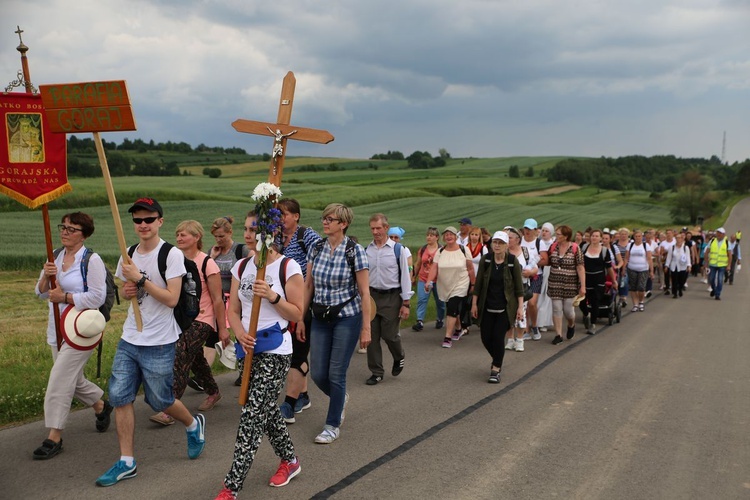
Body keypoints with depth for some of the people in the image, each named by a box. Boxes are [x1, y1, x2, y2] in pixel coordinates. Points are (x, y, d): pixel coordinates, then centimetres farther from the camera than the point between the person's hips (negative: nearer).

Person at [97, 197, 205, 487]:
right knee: (119, 396, 2)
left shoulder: (172, 254, -12)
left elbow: (172, 299, -18)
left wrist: (140, 278, -20)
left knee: (160, 401, 5)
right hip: (129, 340, 6)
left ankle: (194, 425, 36)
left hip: (159, 343, -6)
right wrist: (126, 291, -2)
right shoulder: (129, 256, 8)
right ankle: (127, 462, 13)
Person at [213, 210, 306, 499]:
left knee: (252, 415, -7)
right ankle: (290, 460, 38)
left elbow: (298, 315, -7)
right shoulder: (242, 267, 7)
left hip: (275, 351, -6)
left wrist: (272, 296, -21)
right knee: (266, 410, 17)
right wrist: (241, 335, -12)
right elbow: (233, 310, 8)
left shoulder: (288, 267, -10)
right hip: (250, 348, 6)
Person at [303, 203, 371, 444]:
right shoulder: (316, 248, 2)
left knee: (336, 373, -1)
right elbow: (308, 286, 8)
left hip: (347, 317, -5)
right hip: (320, 318, 5)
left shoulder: (355, 251, -11)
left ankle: (333, 426, 17)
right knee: (317, 373, 6)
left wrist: (366, 328, -10)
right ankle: (341, 397, 38)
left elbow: (364, 292, -9)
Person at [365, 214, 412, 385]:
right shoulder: (367, 250, 5)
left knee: (390, 334, -1)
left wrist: (405, 303, -6)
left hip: (391, 297, -3)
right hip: (371, 295, 3)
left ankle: (399, 358, 31)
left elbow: (405, 275, -3)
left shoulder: (397, 249, -5)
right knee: (372, 336, 4)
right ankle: (376, 372, 18)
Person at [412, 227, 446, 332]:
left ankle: (440, 319, 30)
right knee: (421, 299, -9)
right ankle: (420, 321, -12)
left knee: (439, 301, 12)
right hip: (423, 279, 2)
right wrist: (414, 276, 19)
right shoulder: (422, 249, 4)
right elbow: (418, 264, 14)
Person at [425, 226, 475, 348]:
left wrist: (473, 284, 2)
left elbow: (470, 269, 0)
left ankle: (447, 338, -11)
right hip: (444, 287, 3)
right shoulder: (440, 252, 1)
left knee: (452, 310, -13)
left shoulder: (464, 250, -4)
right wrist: (429, 281, -23)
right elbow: (434, 268, -8)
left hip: (460, 286, -3)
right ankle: (458, 329, 40)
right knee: (454, 310, 15)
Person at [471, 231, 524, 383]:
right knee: (486, 337, 5)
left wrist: (520, 307, -7)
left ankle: (496, 369, 10)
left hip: (505, 308, -3)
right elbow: (478, 283, 2)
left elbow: (518, 286, -4)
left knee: (498, 337, -8)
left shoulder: (513, 261, -9)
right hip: (487, 307, 3)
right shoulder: (486, 259, -4)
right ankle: (497, 360, 34)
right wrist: (474, 303, 1)